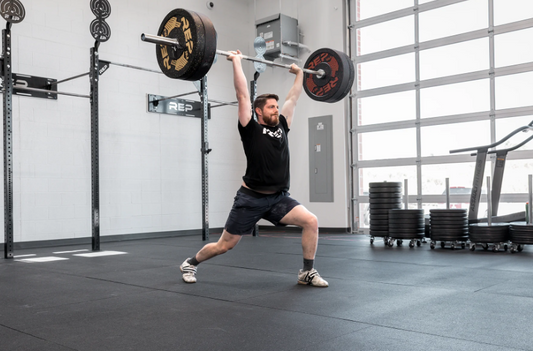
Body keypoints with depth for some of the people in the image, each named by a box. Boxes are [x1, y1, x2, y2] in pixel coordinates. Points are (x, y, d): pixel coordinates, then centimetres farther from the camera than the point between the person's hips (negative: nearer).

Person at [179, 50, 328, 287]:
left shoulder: (281, 127, 7)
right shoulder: (251, 130, -7)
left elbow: (293, 98, 17)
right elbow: (242, 95, -12)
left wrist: (299, 73, 23)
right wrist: (237, 62, -9)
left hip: (278, 198, 5)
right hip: (251, 198, -5)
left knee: (311, 221, -17)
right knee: (224, 246, 4)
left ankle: (307, 272, -2)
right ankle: (190, 263, 31)